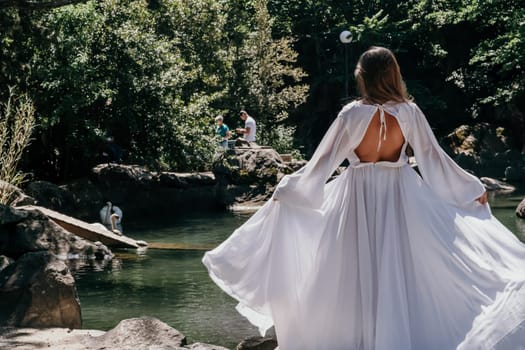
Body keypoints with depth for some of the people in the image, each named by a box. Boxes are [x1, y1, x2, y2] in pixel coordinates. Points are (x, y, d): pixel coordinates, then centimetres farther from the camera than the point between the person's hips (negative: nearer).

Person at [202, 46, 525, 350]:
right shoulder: (410, 112, -6)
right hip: (401, 195, 1)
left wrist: (286, 189, 5)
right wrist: (473, 188, 13)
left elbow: (323, 160, -6)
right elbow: (434, 158, 1)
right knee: (404, 271, 8)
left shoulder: (353, 114, -10)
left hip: (359, 195, -1)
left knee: (356, 276, 8)